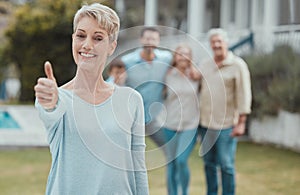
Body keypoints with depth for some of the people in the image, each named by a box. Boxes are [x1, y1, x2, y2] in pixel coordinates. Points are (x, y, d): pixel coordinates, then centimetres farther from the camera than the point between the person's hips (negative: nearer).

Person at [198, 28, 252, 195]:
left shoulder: (238, 65, -5)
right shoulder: (205, 65, 10)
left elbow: (244, 95, -8)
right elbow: (198, 90, 18)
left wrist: (241, 123, -12)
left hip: (226, 125, -5)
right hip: (206, 124, 5)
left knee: (226, 165, -4)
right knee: (209, 163, 11)